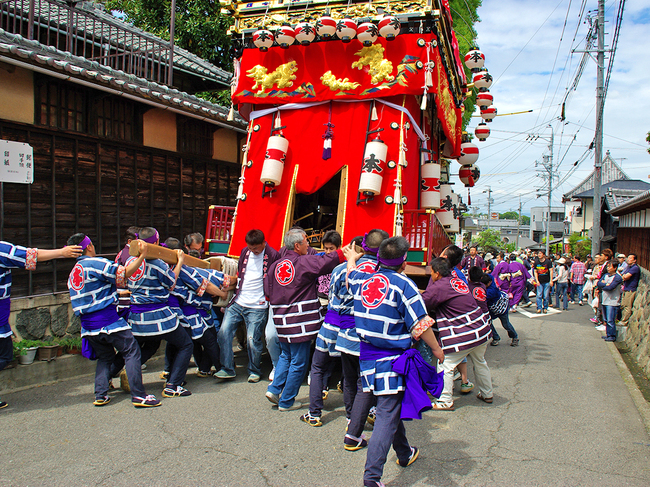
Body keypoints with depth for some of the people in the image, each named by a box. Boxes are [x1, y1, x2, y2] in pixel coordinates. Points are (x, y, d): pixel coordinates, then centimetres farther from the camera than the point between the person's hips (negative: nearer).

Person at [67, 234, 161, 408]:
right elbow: (124, 273, -17)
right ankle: (138, 395, -8)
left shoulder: (73, 273, 18)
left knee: (105, 357, 20)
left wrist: (121, 293, 34)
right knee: (131, 352, -4)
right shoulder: (96, 263, -9)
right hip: (108, 319, -8)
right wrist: (142, 256, -16)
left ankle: (100, 395, 12)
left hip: (88, 324, 8)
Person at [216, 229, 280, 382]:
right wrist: (236, 292, 16)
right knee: (224, 332, -3)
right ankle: (227, 369, 9)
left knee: (253, 340, -5)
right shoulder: (245, 252, 10)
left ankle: (254, 371, 17)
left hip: (257, 306, -5)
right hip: (237, 302, 6)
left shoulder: (273, 255, -8)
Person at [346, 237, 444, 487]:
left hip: (367, 356, 7)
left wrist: (352, 258, 50)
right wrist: (436, 348, 2)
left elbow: (351, 274, 29)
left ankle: (404, 454, 41)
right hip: (392, 359, -7)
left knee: (390, 407, 23)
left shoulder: (362, 280, 4)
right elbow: (420, 324, -13)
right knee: (387, 415, -3)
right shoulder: (403, 285, -13)